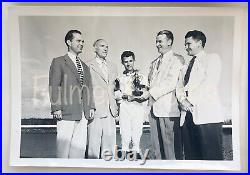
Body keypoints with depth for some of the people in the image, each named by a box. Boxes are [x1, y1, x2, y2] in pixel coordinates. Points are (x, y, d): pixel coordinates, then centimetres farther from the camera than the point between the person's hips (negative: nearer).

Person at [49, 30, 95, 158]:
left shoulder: (84, 66, 21)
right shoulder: (58, 62, 3)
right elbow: (54, 86, -5)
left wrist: (91, 107, 8)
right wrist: (56, 108, -13)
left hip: (83, 113, 6)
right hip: (66, 112, -5)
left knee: (80, 145, 8)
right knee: (64, 143, 1)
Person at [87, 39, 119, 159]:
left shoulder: (112, 67, 17)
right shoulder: (88, 66, -3)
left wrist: (116, 110, 13)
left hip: (110, 111, 6)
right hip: (96, 111, -5)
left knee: (110, 143, 11)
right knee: (94, 143, 2)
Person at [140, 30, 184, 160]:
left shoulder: (177, 59, -2)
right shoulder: (154, 63, 21)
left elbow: (172, 83, -13)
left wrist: (151, 93, -15)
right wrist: (144, 92, 3)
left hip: (168, 109, -7)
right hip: (154, 109, 7)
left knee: (171, 147, -1)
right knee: (157, 146, 13)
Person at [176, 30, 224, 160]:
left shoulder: (212, 58, 7)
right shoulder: (186, 66, 25)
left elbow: (210, 83, -8)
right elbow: (180, 87, 15)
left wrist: (191, 99, -10)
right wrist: (182, 99, -5)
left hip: (207, 115, -6)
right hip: (187, 115, 6)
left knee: (211, 155, -4)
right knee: (190, 155, 7)